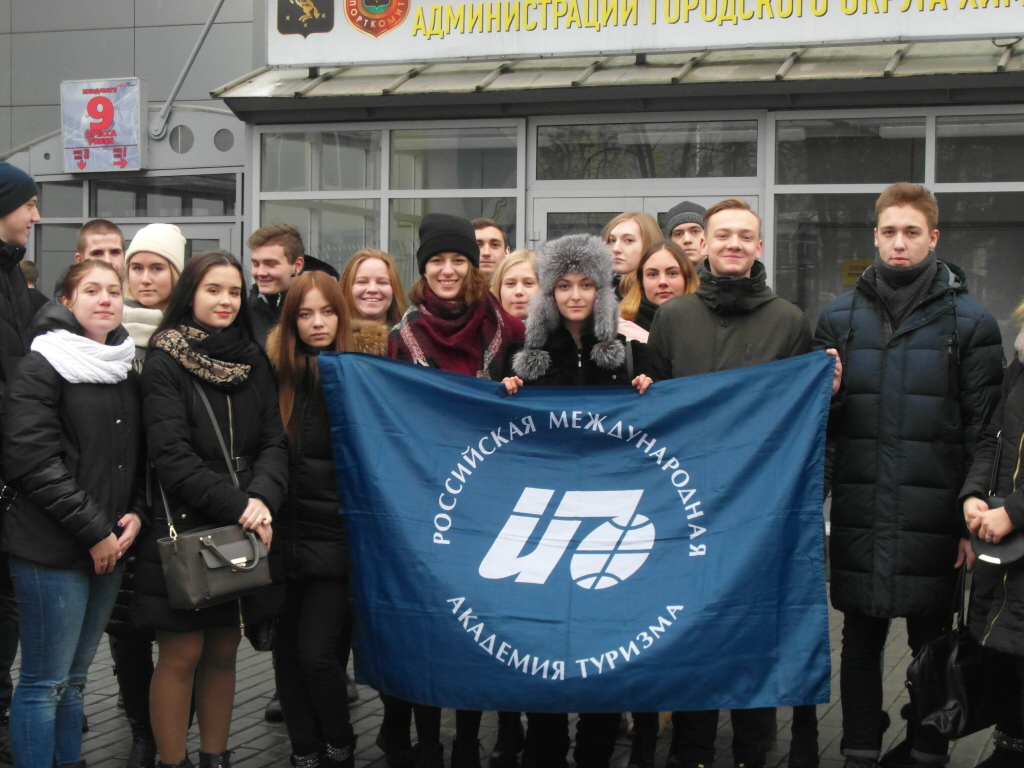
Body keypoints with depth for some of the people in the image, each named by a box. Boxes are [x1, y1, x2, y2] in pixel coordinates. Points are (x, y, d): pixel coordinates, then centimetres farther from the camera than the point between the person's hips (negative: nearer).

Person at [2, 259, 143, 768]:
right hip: (52, 551, -7)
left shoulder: (126, 371, 13)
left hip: (109, 548, 7)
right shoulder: (42, 368, -8)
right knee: (45, 681, -1)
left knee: (75, 676, 15)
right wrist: (93, 531, -15)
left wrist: (136, 514, 1)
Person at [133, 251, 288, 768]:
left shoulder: (253, 361, 11)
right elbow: (171, 455, -13)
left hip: (243, 531, 4)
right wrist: (237, 504, -17)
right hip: (182, 530, -4)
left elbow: (273, 442, 4)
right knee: (182, 653, -1)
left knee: (224, 651, 9)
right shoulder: (165, 362, -4)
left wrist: (262, 498, -15)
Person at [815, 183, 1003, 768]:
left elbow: (984, 429, -2)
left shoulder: (970, 322, 1)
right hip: (860, 511, 2)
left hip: (934, 515, -2)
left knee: (932, 637, 8)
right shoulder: (840, 318, 9)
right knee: (861, 637, 9)